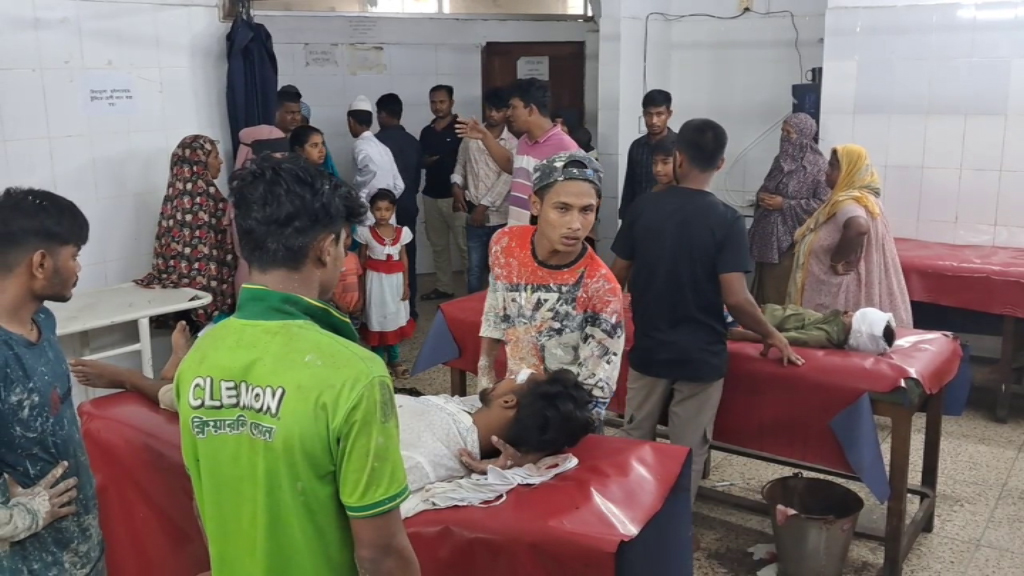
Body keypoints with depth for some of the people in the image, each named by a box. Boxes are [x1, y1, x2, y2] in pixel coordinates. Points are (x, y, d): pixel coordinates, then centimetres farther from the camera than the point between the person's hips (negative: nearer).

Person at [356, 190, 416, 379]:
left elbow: (404, 258, 4)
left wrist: (406, 284, 2)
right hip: (376, 280, -2)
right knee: (376, 317, 5)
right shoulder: (366, 232, -8)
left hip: (395, 280, 2)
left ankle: (393, 358, 24)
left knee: (395, 317, 10)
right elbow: (362, 260, -2)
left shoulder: (401, 232, -2)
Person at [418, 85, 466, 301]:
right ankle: (443, 286, 21)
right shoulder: (426, 132, 13)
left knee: (464, 245, -7)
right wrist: (426, 161, -4)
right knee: (438, 245, 12)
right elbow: (420, 161, 21)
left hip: (455, 195, -6)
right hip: (431, 195, 6)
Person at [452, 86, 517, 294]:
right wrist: (456, 185, -3)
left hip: (500, 216, -2)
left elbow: (506, 179, -11)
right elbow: (460, 164, 17)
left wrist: (484, 206, -16)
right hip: (474, 214, 2)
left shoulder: (512, 144, -4)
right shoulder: (471, 136, 7)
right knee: (474, 270, 8)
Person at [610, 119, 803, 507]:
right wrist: (772, 335, -3)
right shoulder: (726, 220, -14)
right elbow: (735, 298, -19)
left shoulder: (643, 208, -6)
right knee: (688, 453, 12)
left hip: (648, 349, 3)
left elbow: (618, 276, 1)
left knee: (636, 441, 20)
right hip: (701, 355, -3)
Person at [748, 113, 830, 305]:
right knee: (765, 287, 11)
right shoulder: (782, 158, 11)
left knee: (783, 294, -3)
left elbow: (823, 203, -17)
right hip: (768, 234, 7)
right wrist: (761, 196, -2)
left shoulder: (818, 165, -11)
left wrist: (785, 205, -17)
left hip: (792, 238, -7)